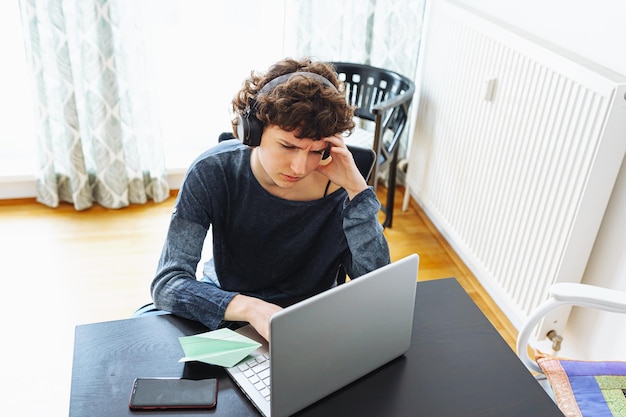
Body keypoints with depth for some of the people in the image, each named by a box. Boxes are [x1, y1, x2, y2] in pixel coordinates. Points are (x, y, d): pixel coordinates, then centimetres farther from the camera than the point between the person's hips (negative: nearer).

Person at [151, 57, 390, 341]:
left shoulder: (335, 188, -18)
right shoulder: (213, 172, -18)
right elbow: (167, 284, -24)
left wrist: (356, 188, -29)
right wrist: (249, 308, -41)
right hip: (224, 314, 1)